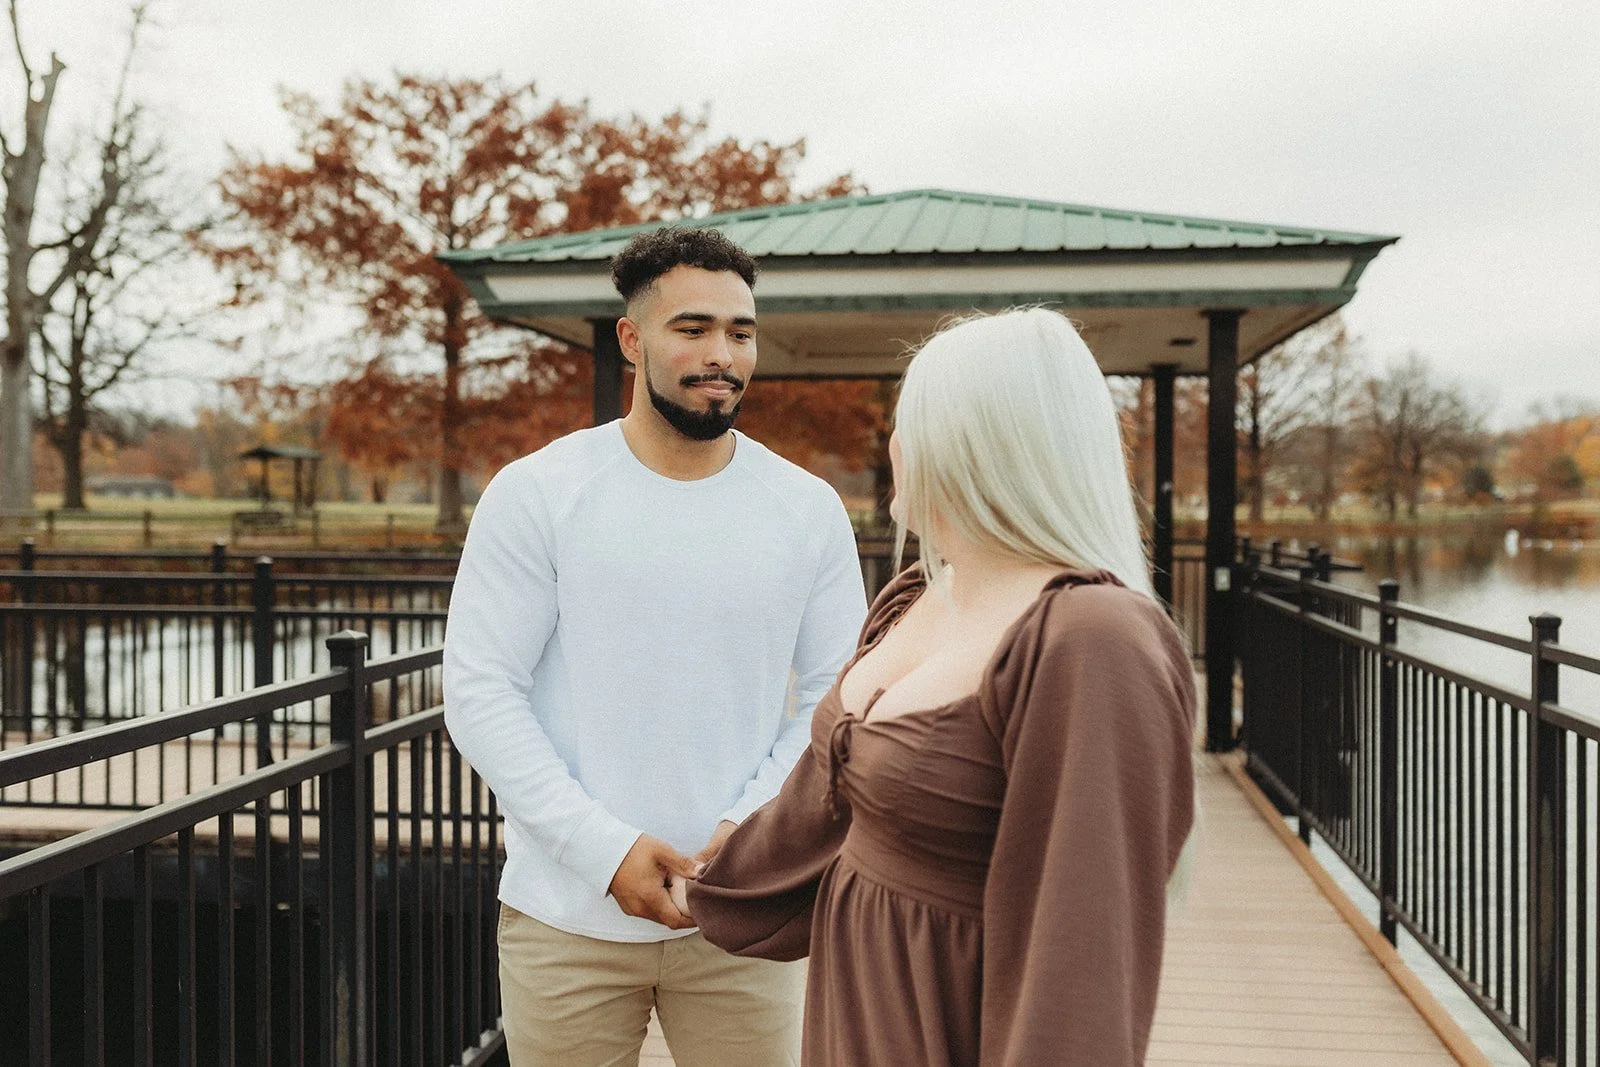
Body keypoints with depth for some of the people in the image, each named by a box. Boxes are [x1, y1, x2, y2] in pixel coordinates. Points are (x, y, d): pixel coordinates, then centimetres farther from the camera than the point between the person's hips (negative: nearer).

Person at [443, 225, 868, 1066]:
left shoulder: (809, 510, 1)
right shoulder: (536, 494, -5)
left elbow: (836, 698, 3)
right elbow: (478, 693, -7)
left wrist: (750, 826, -12)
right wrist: (605, 848, -14)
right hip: (565, 915, -1)